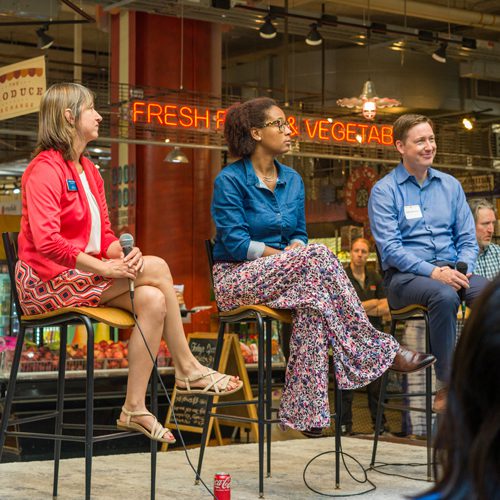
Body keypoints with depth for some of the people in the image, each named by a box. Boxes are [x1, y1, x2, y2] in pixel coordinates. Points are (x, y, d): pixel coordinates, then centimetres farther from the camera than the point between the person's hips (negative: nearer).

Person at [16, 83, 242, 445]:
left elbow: (104, 233, 14)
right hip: (47, 283, -8)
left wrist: (124, 255, -9)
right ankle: (188, 370, -7)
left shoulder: (88, 170, 18)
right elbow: (46, 241, -22)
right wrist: (103, 267, -24)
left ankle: (135, 409, -16)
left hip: (83, 276, 8)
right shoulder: (45, 169, -11)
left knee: (152, 299, -19)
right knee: (156, 267, -19)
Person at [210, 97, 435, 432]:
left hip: (282, 275, 6)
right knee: (318, 258, -29)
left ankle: (305, 411, -36)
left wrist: (295, 250, -10)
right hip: (236, 279, -6)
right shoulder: (230, 180, -7)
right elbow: (235, 243, -14)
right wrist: (285, 256, -16)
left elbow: (299, 235, 14)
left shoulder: (292, 180, 13)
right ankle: (376, 350, -25)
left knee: (313, 294, -31)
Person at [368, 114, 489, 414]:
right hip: (404, 275, -4)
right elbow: (390, 248, -9)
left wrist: (463, 268, -8)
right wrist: (432, 271, -21)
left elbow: (468, 238, 15)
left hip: (450, 269, 4)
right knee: (445, 296, -37)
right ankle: (447, 386, -27)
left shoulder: (450, 185, 17)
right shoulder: (385, 191, 2)